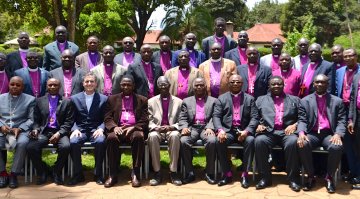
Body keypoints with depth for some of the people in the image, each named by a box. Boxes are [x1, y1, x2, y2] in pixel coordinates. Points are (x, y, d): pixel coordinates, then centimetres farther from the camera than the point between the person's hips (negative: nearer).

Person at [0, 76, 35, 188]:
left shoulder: (30, 99, 10)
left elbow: (31, 119, 3)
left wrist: (19, 128, -13)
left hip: (21, 130, -2)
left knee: (22, 143, -35)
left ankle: (14, 174, -18)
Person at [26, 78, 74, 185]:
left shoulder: (67, 102, 10)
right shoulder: (40, 101, 16)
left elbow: (69, 122, 2)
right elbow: (36, 120, 14)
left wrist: (59, 133, -13)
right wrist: (35, 130, -8)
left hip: (59, 132, -1)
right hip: (43, 132, 2)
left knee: (65, 147, -34)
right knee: (30, 147, -27)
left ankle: (57, 172, -5)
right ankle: (42, 171, 1)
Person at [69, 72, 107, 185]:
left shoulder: (103, 99, 10)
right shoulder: (75, 98, 13)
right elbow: (72, 119, 9)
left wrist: (100, 129, -14)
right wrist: (75, 129, -10)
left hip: (96, 130, -1)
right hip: (80, 130, 1)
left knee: (101, 141, -34)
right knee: (73, 142, -31)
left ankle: (98, 174, -18)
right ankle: (78, 174, -14)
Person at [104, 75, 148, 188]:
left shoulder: (142, 100, 15)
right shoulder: (112, 99, 19)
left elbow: (145, 120, 6)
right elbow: (107, 118, 11)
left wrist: (133, 127, -13)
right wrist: (114, 127, -12)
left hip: (134, 129, -1)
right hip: (118, 129, 1)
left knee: (139, 137, -36)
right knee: (111, 138, -34)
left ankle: (135, 173, -30)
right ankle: (113, 175, -26)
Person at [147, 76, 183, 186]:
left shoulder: (178, 101, 10)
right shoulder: (151, 101, 12)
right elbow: (149, 121, 6)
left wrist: (172, 127, -14)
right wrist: (156, 128, -15)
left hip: (172, 130, 0)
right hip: (157, 130, 1)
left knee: (175, 136, -37)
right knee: (152, 136, -36)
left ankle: (173, 172, -30)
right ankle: (157, 172, -28)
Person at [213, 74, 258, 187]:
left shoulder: (249, 99, 12)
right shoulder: (222, 98, 13)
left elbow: (254, 118, 2)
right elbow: (216, 116, 2)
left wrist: (247, 131, -17)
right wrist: (220, 130, -18)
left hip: (244, 130, 0)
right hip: (228, 130, 1)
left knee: (250, 140, -32)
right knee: (219, 141, -30)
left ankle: (245, 174, -21)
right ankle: (227, 174, -16)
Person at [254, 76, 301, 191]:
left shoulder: (294, 99, 20)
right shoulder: (261, 99, 22)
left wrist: (295, 125, -8)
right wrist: (259, 124, -6)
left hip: (287, 131, 0)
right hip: (268, 132, 1)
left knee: (293, 142, -34)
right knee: (259, 141, -32)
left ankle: (292, 178, -21)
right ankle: (265, 177, -19)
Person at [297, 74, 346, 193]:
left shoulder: (337, 101, 11)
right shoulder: (305, 101, 12)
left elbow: (341, 121, 4)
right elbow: (302, 120, 4)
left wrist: (338, 134, -17)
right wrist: (301, 133, -18)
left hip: (329, 134, 0)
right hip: (312, 134, 0)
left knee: (337, 147, -33)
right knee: (302, 145, -32)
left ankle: (329, 177, -10)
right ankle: (310, 176, -12)